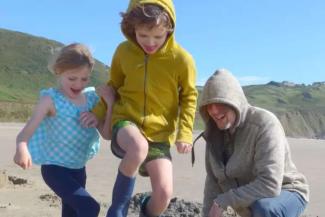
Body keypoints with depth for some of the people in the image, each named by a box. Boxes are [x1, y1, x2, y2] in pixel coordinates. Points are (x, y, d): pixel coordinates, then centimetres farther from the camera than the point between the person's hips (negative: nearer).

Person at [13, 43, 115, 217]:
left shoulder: (91, 98, -1)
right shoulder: (51, 99, -15)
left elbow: (107, 134, -2)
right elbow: (26, 131, -22)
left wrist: (110, 104, -14)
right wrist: (22, 148, -44)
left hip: (78, 169, 6)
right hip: (54, 168, -6)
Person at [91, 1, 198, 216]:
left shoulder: (182, 59, -12)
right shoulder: (124, 51, -6)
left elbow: (189, 97, 2)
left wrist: (185, 133, -8)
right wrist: (97, 113, -5)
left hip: (159, 133, 1)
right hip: (126, 122, 0)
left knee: (164, 193, -12)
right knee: (139, 147, -38)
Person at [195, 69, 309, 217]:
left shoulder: (264, 124, -28)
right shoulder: (214, 133, -6)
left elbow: (270, 185, -35)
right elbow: (214, 180, -2)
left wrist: (223, 201, -30)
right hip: (251, 204, 7)